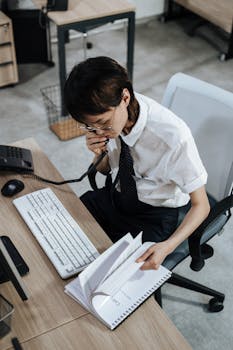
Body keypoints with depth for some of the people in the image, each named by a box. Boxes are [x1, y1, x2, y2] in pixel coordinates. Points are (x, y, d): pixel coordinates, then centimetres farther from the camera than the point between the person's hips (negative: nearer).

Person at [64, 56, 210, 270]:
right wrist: (98, 154, -19)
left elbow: (201, 205, -19)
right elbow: (105, 169, 5)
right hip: (115, 195, 5)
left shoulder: (174, 137, -33)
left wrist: (167, 247, -35)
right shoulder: (109, 116, -17)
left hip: (153, 215, -5)